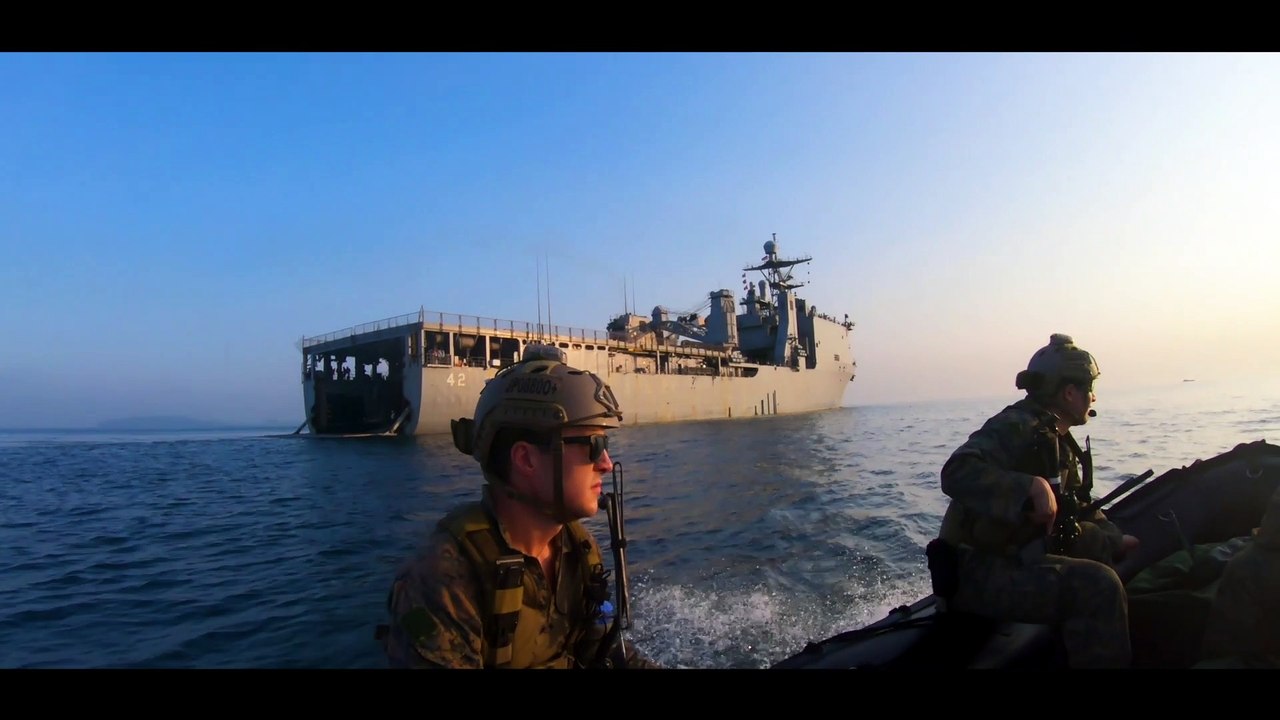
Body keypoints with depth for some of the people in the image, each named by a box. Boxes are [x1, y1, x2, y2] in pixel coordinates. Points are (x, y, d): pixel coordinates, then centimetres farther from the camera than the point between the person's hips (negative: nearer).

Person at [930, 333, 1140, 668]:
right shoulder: (1018, 426, -14)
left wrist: (1115, 539, 4)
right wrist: (1031, 486, -39)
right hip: (978, 573, -10)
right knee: (1097, 585, -25)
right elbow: (957, 472, -30)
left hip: (1017, 556, 10)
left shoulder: (1058, 440, 17)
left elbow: (1078, 507, 21)